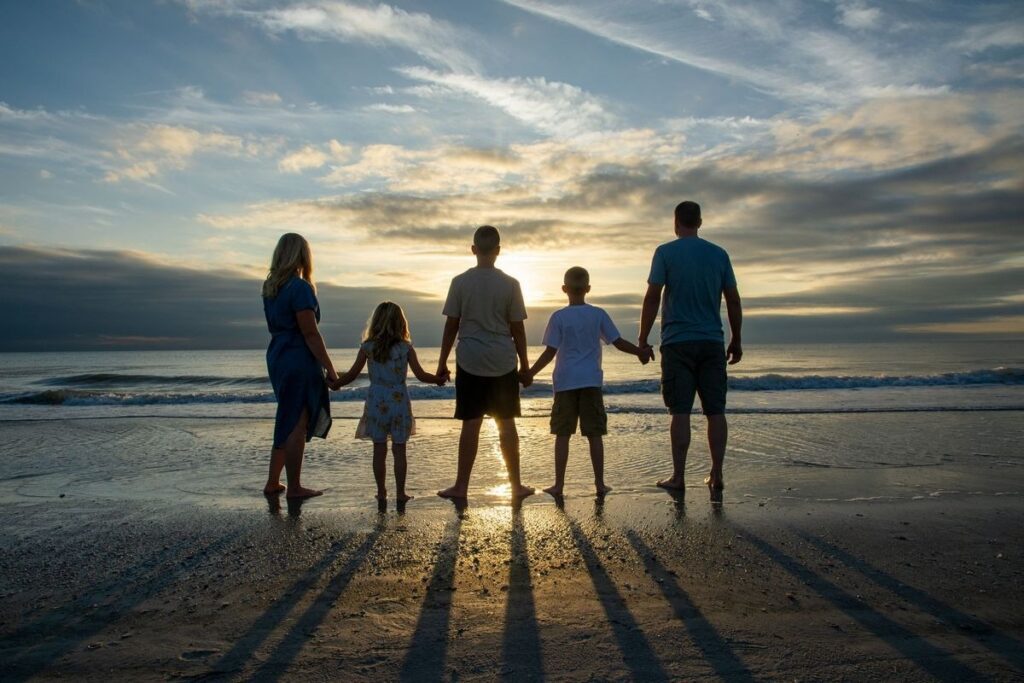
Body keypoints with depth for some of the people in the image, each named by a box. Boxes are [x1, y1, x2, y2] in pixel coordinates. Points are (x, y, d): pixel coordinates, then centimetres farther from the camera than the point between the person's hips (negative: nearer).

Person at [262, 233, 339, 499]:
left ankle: (273, 483, 25)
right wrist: (330, 368, -13)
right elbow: (310, 333, -18)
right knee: (296, 425, 0)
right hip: (299, 360, -9)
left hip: (277, 356, 9)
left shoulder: (270, 287, 11)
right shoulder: (300, 287, -15)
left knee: (287, 423, 18)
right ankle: (294, 488, 8)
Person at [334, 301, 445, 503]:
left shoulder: (367, 347, -3)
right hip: (399, 402, -1)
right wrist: (438, 379, 13)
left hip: (376, 402, 1)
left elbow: (352, 375, 0)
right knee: (399, 450, 7)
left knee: (379, 450, 9)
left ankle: (381, 492, 15)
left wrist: (334, 384, 17)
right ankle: (400, 492, 12)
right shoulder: (406, 348, -4)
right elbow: (420, 375, -5)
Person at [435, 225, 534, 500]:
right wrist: (525, 364, 10)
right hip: (504, 363, 0)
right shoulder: (510, 284, -3)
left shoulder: (460, 282, -2)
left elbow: (451, 325, 0)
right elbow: (517, 328, 0)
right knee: (507, 423, 8)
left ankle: (461, 486, 9)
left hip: (470, 362, 0)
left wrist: (442, 362, 9)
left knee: (471, 423, 4)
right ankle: (516, 485, 16)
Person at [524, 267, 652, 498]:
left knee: (562, 434, 2)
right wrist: (641, 351, 14)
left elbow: (550, 352, -5)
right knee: (595, 434, 6)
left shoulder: (558, 317, -3)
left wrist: (530, 373, 2)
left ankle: (559, 484, 4)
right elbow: (618, 342, 3)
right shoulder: (598, 314, 2)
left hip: (565, 383, -1)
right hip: (591, 382, 2)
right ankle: (600, 483, 9)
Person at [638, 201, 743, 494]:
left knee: (680, 411, -1)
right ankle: (716, 475, 10)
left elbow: (652, 298, -6)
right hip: (712, 342, 3)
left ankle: (677, 477, 4)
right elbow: (733, 300, 10)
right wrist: (736, 341, 18)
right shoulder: (719, 254, 9)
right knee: (715, 411, 6)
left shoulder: (665, 253, -1)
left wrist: (642, 340, -1)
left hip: (678, 342, -3)